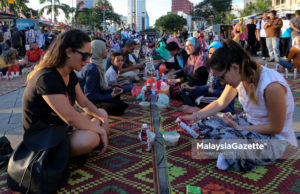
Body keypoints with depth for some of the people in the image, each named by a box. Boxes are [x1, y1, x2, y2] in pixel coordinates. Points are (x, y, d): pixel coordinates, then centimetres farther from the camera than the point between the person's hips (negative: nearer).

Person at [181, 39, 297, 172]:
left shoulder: (272, 85, -31)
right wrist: (194, 117, 1)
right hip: (250, 123, 7)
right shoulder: (239, 76, -7)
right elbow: (220, 103, 8)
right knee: (204, 124, -10)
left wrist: (238, 128, -17)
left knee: (225, 136, -34)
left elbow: (276, 128, -19)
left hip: (275, 140, -7)